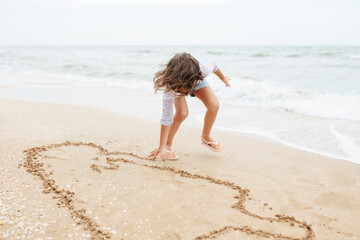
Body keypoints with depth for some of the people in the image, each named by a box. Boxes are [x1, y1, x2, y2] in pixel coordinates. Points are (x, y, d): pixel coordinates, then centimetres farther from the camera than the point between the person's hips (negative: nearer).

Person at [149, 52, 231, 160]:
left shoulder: (203, 68, -44)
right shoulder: (169, 86, -44)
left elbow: (214, 66, -16)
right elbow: (166, 117, -36)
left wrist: (223, 78, 7)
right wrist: (161, 146, -32)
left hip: (196, 80, 3)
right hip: (175, 84, -3)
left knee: (214, 105, -16)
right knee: (182, 113, -27)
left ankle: (205, 137, 11)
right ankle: (168, 145, -4)